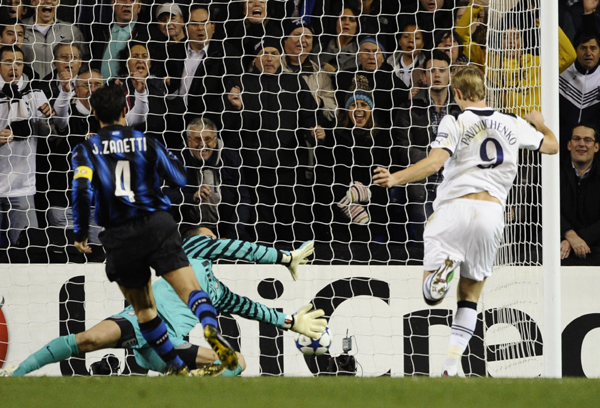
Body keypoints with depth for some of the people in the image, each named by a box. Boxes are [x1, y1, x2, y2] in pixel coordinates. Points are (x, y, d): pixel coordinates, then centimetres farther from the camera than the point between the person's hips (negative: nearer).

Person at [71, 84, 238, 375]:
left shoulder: (86, 150, 3)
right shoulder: (145, 142, 5)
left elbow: (82, 189, -12)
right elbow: (180, 179, 9)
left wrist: (80, 233, -1)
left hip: (119, 238, 1)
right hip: (156, 226, -1)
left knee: (143, 307, 18)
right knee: (189, 288, -10)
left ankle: (177, 367, 20)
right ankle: (210, 327, -40)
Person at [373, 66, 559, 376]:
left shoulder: (455, 123, -2)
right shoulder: (513, 125, 12)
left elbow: (434, 162, -17)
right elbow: (552, 146, 27)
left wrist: (396, 178, -18)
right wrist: (539, 124, 46)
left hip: (455, 208, -3)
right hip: (492, 211, 3)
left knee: (430, 295, 1)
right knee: (470, 296, 15)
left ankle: (444, 267, -34)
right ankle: (452, 365, 2)